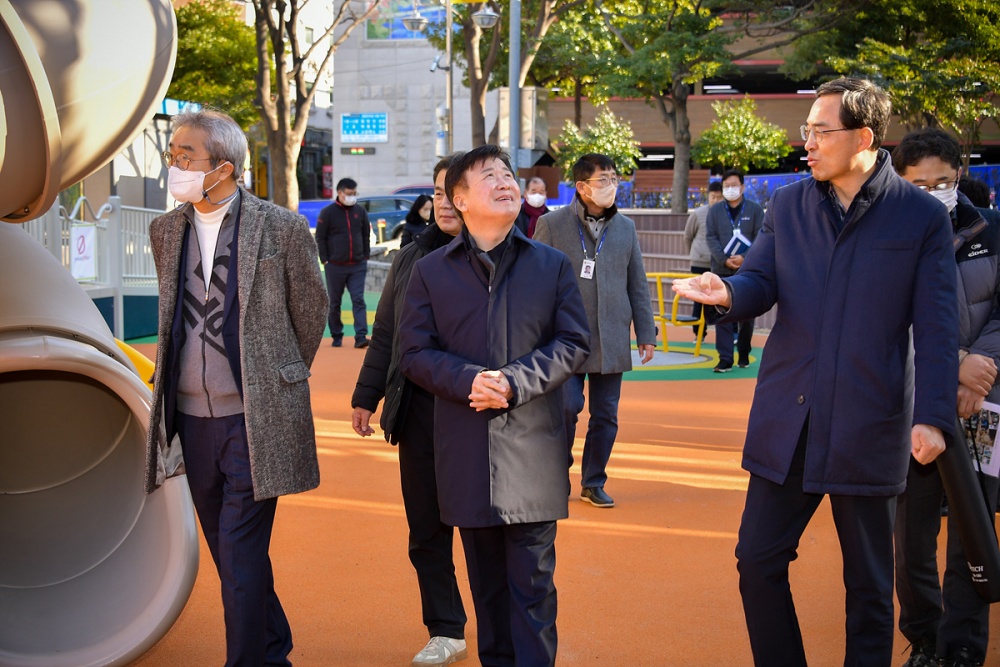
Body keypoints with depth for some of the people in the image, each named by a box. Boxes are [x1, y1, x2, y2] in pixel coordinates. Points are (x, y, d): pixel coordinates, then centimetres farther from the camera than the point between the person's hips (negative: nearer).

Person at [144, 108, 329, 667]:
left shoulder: (282, 227, -8)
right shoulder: (166, 230, 7)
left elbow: (311, 312, 3)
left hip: (255, 419, -5)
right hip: (192, 416, 6)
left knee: (241, 556, -6)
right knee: (230, 553, 15)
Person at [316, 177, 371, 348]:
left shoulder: (360, 211, 6)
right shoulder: (328, 212, -4)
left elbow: (366, 235, 13)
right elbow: (320, 238, -3)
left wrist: (366, 256, 6)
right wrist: (325, 260, -8)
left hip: (358, 265, 2)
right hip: (335, 266, -2)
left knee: (359, 300, -7)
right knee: (334, 303, 7)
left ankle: (361, 336, -12)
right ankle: (336, 336, 19)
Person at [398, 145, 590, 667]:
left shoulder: (552, 265, 6)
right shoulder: (430, 271, 6)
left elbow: (573, 343, 1)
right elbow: (415, 353, 2)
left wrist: (515, 381, -14)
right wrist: (468, 381, -16)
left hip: (533, 451, -1)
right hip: (466, 451, 1)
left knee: (532, 581, 2)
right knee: (486, 580, 12)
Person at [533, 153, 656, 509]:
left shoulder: (626, 227, 9)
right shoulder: (551, 225, -2)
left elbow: (638, 286, 12)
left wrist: (646, 333, 9)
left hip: (611, 341, 3)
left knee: (606, 415, 6)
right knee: (567, 407, -9)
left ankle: (593, 482, 22)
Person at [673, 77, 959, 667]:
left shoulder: (923, 216, -3)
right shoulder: (788, 205, 8)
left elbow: (937, 328, -5)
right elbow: (762, 282, 5)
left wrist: (934, 416, -13)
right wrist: (729, 292, -19)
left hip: (869, 426, -3)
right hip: (788, 420, 3)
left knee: (869, 580, 10)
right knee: (758, 559, 6)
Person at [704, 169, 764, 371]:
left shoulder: (755, 209, 3)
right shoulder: (715, 210, 8)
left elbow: (760, 238, -3)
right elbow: (710, 237, 0)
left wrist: (744, 258, -16)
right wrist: (725, 260, -13)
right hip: (721, 270, 1)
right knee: (722, 314, -4)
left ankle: (744, 353, 22)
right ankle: (725, 359, -3)